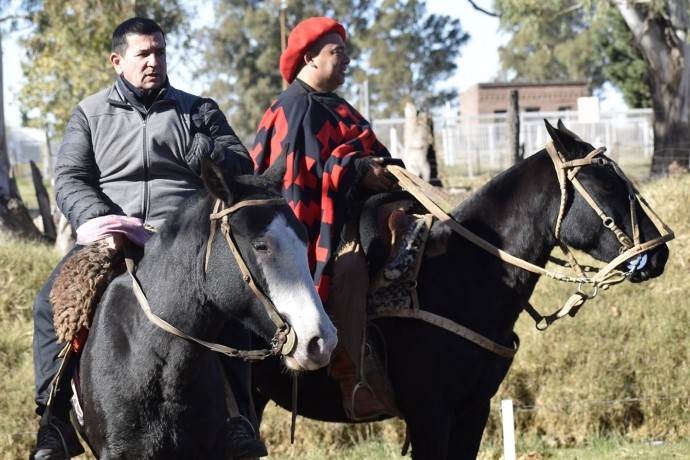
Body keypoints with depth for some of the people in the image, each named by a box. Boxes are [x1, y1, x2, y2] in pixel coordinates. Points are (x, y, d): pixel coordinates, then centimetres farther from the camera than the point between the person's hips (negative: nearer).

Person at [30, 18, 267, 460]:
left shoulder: (198, 110, 15)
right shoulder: (90, 114, 16)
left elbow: (242, 167, 11)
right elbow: (69, 179, 7)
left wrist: (200, 148, -8)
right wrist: (97, 219, -13)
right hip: (108, 235, 1)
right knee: (51, 302, -22)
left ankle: (237, 414, -29)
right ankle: (55, 415, -15)